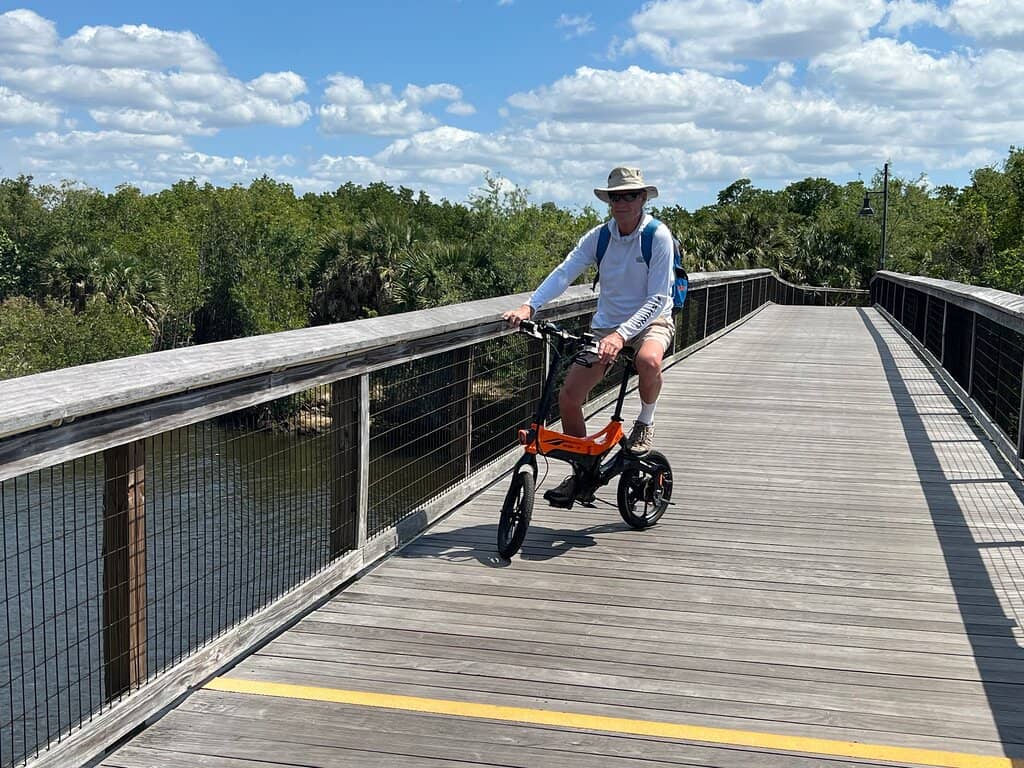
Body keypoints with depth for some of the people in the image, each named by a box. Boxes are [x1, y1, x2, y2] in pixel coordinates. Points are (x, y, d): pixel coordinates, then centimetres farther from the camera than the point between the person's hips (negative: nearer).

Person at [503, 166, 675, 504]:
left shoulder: (658, 237, -16)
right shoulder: (599, 236, -5)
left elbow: (657, 299, -21)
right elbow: (564, 272, -15)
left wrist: (621, 335, -34)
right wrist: (529, 306, -31)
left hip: (650, 321, -4)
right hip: (606, 323, 4)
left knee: (648, 360, -40)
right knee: (568, 396, -8)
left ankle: (645, 422, -8)